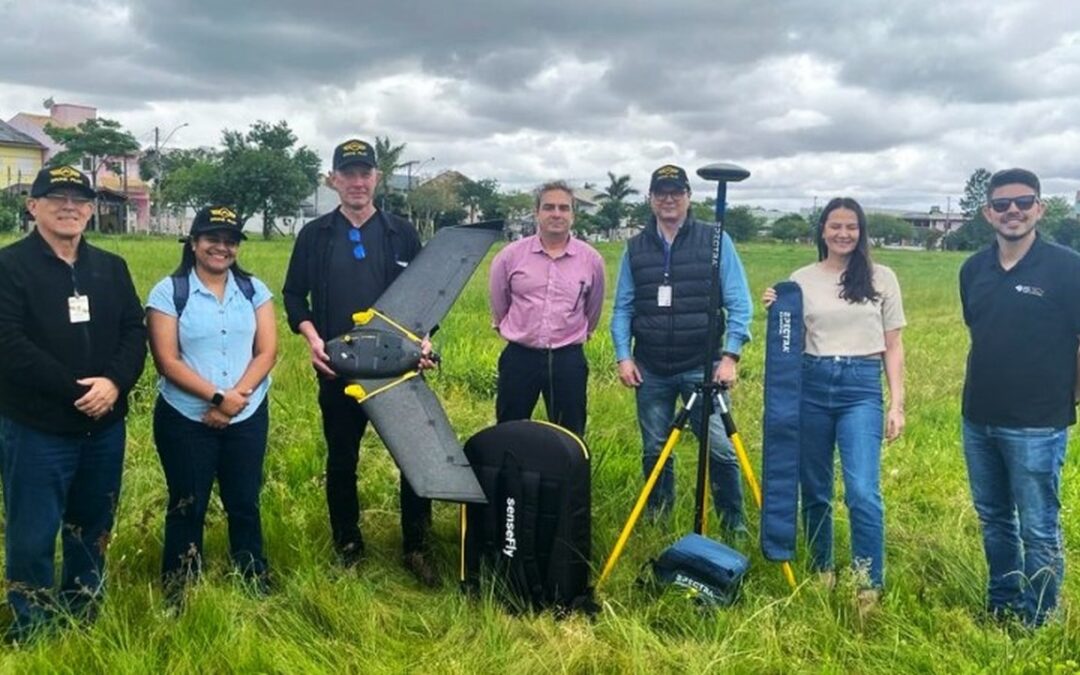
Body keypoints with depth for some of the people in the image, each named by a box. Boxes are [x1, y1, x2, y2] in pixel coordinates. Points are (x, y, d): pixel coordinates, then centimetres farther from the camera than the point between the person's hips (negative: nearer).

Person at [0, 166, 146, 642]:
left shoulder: (111, 267, 11)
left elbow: (134, 332, 4)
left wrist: (115, 382, -14)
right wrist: (75, 390, -19)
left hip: (105, 426, 5)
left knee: (93, 531, 16)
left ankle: (84, 618, 33)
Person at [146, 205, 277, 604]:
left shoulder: (254, 290, 4)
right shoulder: (168, 292, -5)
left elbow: (267, 351, -2)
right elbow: (167, 361, -11)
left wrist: (237, 397, -15)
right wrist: (218, 397, -18)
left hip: (248, 418, 3)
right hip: (185, 420, -2)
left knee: (244, 504, 11)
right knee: (187, 508, 9)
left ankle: (255, 585, 27)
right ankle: (180, 594, 25)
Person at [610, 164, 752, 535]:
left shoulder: (715, 241, 0)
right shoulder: (635, 248, 9)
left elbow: (739, 303, -1)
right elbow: (622, 308, 10)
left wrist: (730, 355, -10)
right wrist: (623, 355, 0)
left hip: (702, 367, -3)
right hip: (651, 370, 3)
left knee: (720, 449, -7)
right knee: (654, 450, 11)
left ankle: (734, 522, 13)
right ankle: (657, 520, 30)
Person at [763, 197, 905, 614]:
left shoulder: (881, 278, 5)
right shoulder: (801, 279, 7)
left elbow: (893, 346, 6)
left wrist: (897, 404, 0)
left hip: (862, 386, -2)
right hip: (811, 383, 2)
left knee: (862, 491, -13)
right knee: (814, 488, 10)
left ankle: (870, 586, -1)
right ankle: (822, 571, 28)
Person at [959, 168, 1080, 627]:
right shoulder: (973, 270, 6)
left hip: (1037, 425, -5)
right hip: (978, 420, 6)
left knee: (1038, 530, 4)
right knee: (993, 519, 18)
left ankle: (1037, 623, 20)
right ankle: (1000, 607, 34)